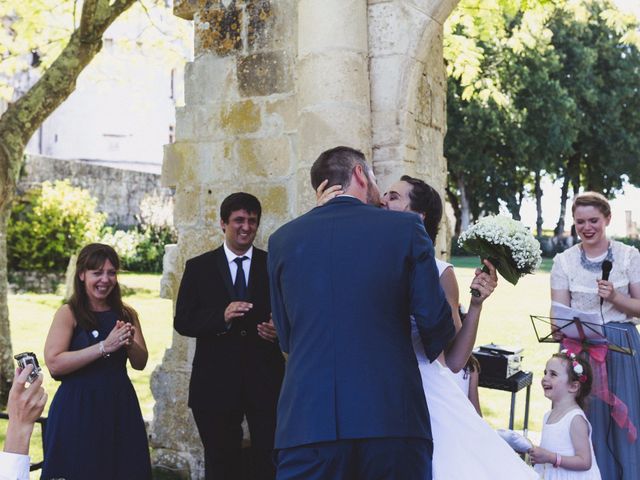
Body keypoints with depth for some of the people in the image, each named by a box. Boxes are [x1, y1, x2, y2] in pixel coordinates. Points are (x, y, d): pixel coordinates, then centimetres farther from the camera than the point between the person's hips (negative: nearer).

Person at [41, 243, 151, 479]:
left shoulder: (126, 314, 8)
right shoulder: (69, 313, -6)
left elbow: (140, 363, 7)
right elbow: (54, 364, -18)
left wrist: (129, 343, -14)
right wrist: (104, 347, -21)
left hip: (120, 406, 4)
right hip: (78, 407, -4)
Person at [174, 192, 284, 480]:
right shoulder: (198, 268, 5)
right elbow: (182, 321, -1)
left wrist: (280, 330, -17)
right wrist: (221, 317, -18)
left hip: (265, 381, 0)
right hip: (217, 383, 0)